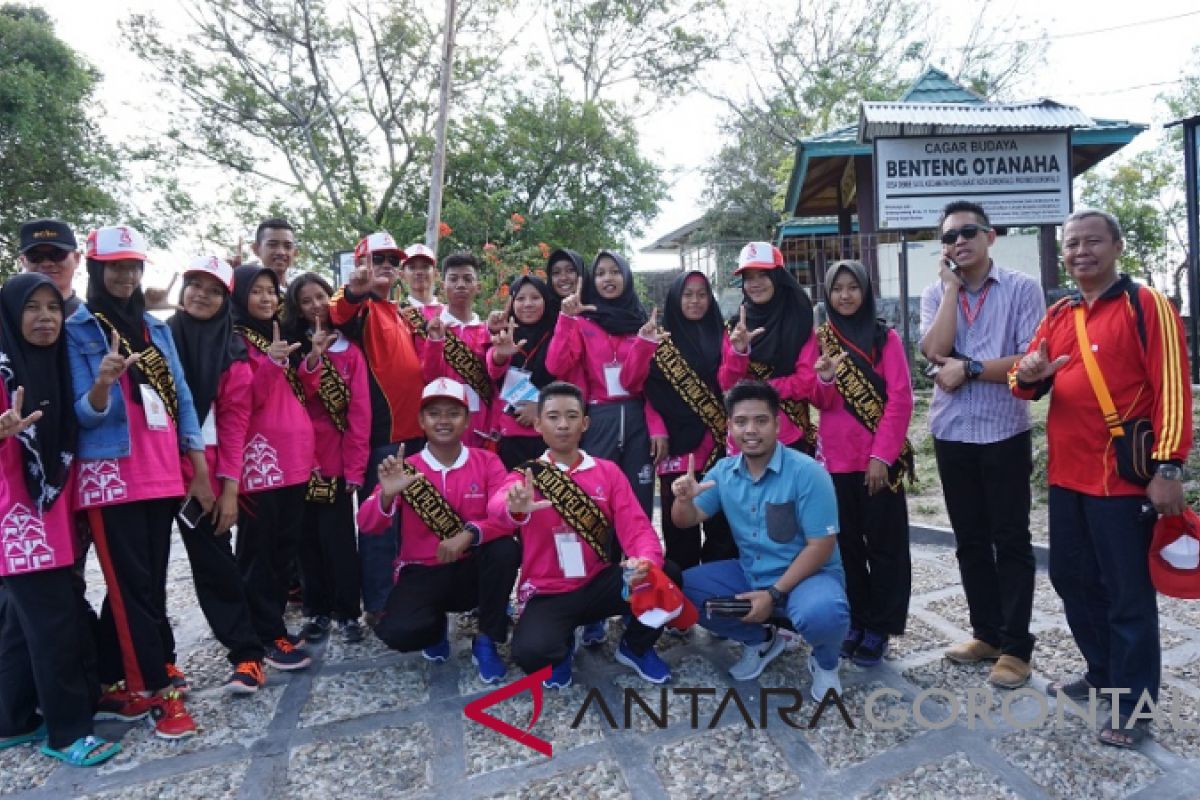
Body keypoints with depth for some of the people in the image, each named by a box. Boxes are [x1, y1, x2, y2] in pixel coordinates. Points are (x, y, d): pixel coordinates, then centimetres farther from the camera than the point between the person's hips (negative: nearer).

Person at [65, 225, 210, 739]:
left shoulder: (157, 328, 10)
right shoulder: (77, 330, -3)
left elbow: (182, 398, 10)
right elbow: (83, 414, -7)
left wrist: (200, 469, 5)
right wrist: (102, 384, -30)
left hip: (163, 474, 5)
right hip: (111, 477, -5)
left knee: (149, 583, 9)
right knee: (134, 586, -3)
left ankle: (116, 685, 24)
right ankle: (162, 690, 6)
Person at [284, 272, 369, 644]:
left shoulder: (350, 349, 2)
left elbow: (360, 411, -4)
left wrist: (355, 466, -10)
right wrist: (312, 357, -19)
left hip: (337, 457, -2)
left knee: (338, 537, -2)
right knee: (309, 537, 8)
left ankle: (348, 612, 10)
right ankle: (318, 610, 20)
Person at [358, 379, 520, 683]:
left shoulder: (487, 462, -4)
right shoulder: (406, 469, -4)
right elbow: (366, 525, -13)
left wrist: (469, 534, -35)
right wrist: (387, 496, -34)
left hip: (473, 569, 0)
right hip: (422, 573, 0)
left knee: (506, 548, -31)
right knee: (397, 632, -28)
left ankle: (486, 642, -9)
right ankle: (437, 627, 12)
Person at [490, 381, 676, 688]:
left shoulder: (608, 471, 1)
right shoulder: (525, 476, -6)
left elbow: (636, 526, -8)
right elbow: (497, 505, -29)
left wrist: (645, 562, -32)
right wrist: (516, 509, -55)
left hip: (598, 584, 2)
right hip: (547, 594, -2)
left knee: (665, 575, -24)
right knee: (530, 653, -32)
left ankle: (636, 647, 8)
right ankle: (561, 649, 9)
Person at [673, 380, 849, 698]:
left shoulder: (806, 472, -19)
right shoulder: (723, 471, -1)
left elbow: (821, 546, -18)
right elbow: (688, 521, 3)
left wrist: (774, 594, -21)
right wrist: (684, 499, -22)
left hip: (808, 576, -5)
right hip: (749, 574, 6)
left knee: (821, 613, -38)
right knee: (682, 588, -10)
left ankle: (825, 663, 2)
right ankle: (761, 640, 12)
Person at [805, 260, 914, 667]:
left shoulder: (886, 337, -1)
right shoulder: (817, 339, 6)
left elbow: (900, 399, -7)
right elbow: (819, 402, 1)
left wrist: (882, 454, -13)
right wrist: (823, 378, -22)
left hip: (878, 458, -2)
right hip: (836, 458, 3)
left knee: (883, 543, 4)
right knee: (846, 542, 10)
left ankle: (879, 627, 15)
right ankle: (855, 621, 22)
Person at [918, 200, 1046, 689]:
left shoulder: (1022, 289, -3)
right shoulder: (935, 294, 6)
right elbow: (935, 351, -12)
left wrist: (968, 368, -13)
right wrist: (952, 287, -9)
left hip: (1005, 432, -4)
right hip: (952, 433, 4)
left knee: (1010, 540, 4)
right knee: (970, 540, 13)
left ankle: (1015, 646, 15)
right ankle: (987, 633, 27)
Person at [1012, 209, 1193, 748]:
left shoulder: (1146, 304, -6)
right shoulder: (1057, 315, 12)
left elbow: (1171, 389, -11)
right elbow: (1028, 384, 12)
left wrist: (1168, 467, -18)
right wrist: (1027, 376, -13)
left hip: (1124, 476, -6)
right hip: (1067, 474, 7)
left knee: (1127, 593, 3)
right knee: (1071, 578, 16)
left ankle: (1132, 705, 17)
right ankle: (1102, 673, 35)